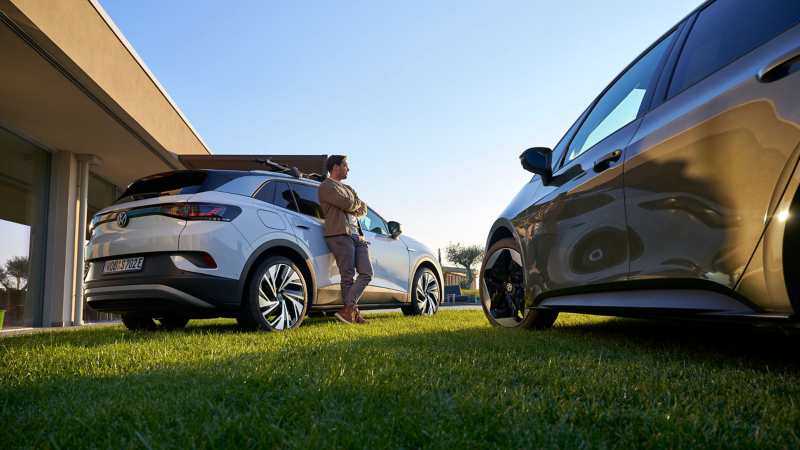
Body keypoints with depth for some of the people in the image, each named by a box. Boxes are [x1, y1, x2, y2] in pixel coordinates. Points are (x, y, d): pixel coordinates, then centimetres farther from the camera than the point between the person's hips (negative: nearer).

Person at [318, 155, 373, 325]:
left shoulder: (348, 188, 29)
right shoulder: (326, 186, 1)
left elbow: (363, 209, 20)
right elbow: (347, 204, -13)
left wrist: (352, 208, -1)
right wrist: (357, 203, 10)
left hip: (357, 235, 8)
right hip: (340, 235, -8)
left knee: (366, 273, -5)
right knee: (348, 276, -8)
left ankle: (347, 309, -8)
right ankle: (353, 312, -2)